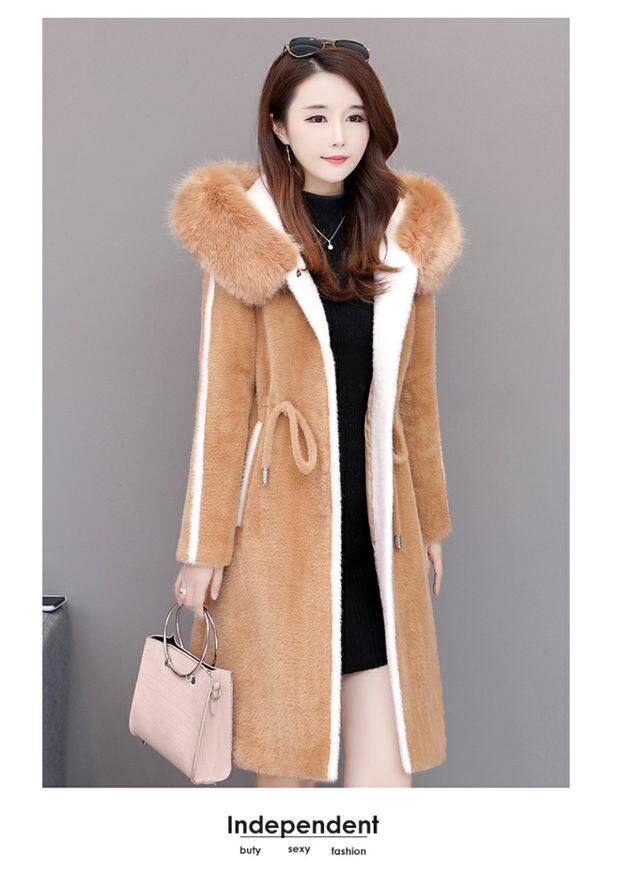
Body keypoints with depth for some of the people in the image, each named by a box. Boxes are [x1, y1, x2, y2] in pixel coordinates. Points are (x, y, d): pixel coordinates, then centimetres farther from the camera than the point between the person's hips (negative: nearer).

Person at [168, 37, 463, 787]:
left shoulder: (408, 234, 8)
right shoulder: (245, 235, -3)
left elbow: (415, 393, 13)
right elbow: (222, 399, -4)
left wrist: (431, 520, 16)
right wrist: (204, 542, -4)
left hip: (377, 520, 4)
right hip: (282, 519, -3)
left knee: (384, 752, 5)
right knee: (285, 743, 10)